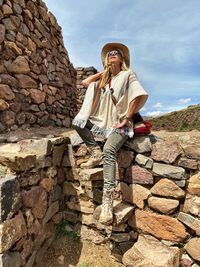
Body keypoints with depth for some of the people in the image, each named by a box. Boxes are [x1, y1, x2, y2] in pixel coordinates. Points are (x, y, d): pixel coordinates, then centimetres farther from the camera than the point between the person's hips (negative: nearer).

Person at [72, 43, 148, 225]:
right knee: (77, 122, -10)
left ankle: (107, 201, -35)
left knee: (109, 151, -33)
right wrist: (104, 72, 19)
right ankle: (96, 154, -11)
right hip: (103, 121, 7)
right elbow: (85, 82, 15)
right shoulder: (104, 78, 22)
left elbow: (140, 96, -10)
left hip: (119, 123, -7)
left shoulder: (128, 74, 4)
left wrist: (126, 118, -14)